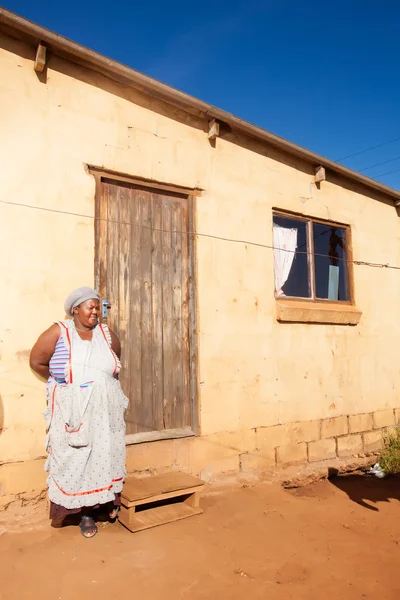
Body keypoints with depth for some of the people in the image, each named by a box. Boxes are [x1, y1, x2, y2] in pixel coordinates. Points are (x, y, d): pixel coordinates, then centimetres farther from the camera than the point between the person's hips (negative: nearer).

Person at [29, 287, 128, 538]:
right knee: (78, 461, 5)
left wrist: (102, 382, 9)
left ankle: (111, 499, 32)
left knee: (106, 457, 12)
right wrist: (60, 381, 2)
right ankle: (86, 514, 20)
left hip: (106, 411, 3)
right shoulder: (59, 332, -11)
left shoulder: (107, 333, -1)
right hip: (73, 412, -3)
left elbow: (116, 362, 16)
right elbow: (37, 362, -5)